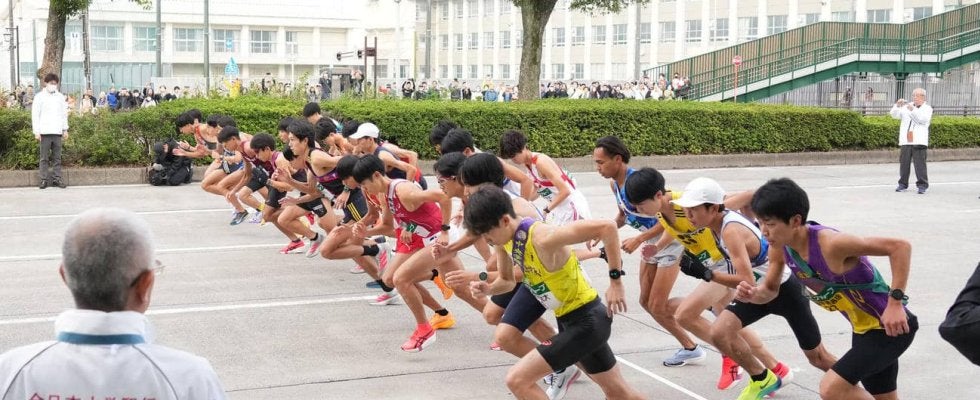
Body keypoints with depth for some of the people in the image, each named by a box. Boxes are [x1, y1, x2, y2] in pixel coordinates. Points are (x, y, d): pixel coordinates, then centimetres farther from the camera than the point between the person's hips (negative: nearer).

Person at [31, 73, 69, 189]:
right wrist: (36, 131, -7)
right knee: (44, 158, 1)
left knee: (57, 157, 4)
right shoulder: (39, 97, 1)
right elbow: (35, 115, -1)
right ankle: (43, 179, 5)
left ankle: (57, 178, 9)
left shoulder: (60, 97, 11)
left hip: (57, 132, 3)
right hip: (45, 132, -3)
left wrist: (65, 129, 9)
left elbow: (64, 113, 15)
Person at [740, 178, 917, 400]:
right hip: (862, 328, 9)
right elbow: (770, 289, 8)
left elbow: (900, 247, -30)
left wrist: (895, 302, -32)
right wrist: (753, 294, -15)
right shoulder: (780, 247, -9)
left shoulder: (830, 244, -32)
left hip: (890, 325, -9)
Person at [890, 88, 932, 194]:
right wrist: (897, 106, -9)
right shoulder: (907, 107, 19)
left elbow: (923, 120, -10)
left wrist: (913, 110, -21)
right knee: (904, 162, 4)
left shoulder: (927, 108, 9)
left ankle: (922, 185, -3)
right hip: (905, 141, 4)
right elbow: (894, 114, 9)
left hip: (919, 141, -3)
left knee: (920, 163, -8)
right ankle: (903, 184, 12)